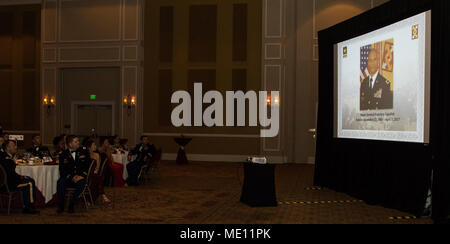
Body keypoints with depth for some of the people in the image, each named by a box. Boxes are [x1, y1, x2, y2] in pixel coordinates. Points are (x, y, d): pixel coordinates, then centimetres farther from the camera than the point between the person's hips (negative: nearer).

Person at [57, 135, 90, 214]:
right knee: (60, 182, -30)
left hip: (81, 177, -1)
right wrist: (72, 177, -18)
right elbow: (62, 170, -2)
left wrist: (82, 175, -13)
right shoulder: (63, 154, 4)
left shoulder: (84, 151, 7)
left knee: (81, 183, -34)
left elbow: (88, 165, 3)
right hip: (68, 177, 1)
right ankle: (60, 206, -15)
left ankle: (71, 205, -21)